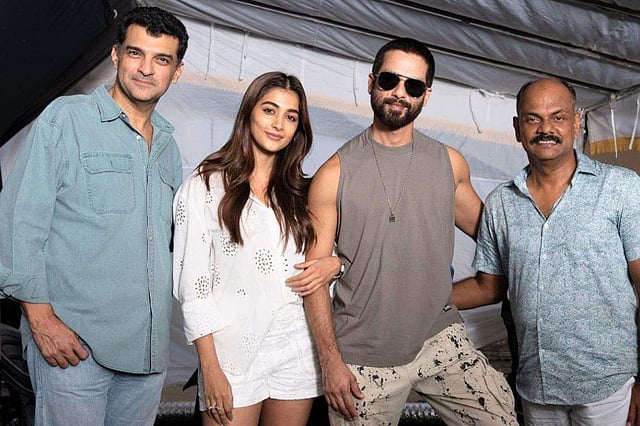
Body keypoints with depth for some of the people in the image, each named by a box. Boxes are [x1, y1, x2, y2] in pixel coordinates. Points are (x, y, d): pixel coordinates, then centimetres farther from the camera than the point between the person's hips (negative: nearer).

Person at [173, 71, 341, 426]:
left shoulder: (303, 191, 10)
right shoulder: (205, 186, -3)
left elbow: (337, 249, 18)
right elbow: (192, 283, -7)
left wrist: (334, 263, -6)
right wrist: (210, 369, -11)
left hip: (297, 348, 4)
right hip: (234, 350, -4)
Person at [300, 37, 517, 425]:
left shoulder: (450, 164, 4)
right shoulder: (334, 174, -4)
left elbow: (486, 229, 20)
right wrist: (330, 359, -8)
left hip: (440, 339, 3)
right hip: (363, 357, -2)